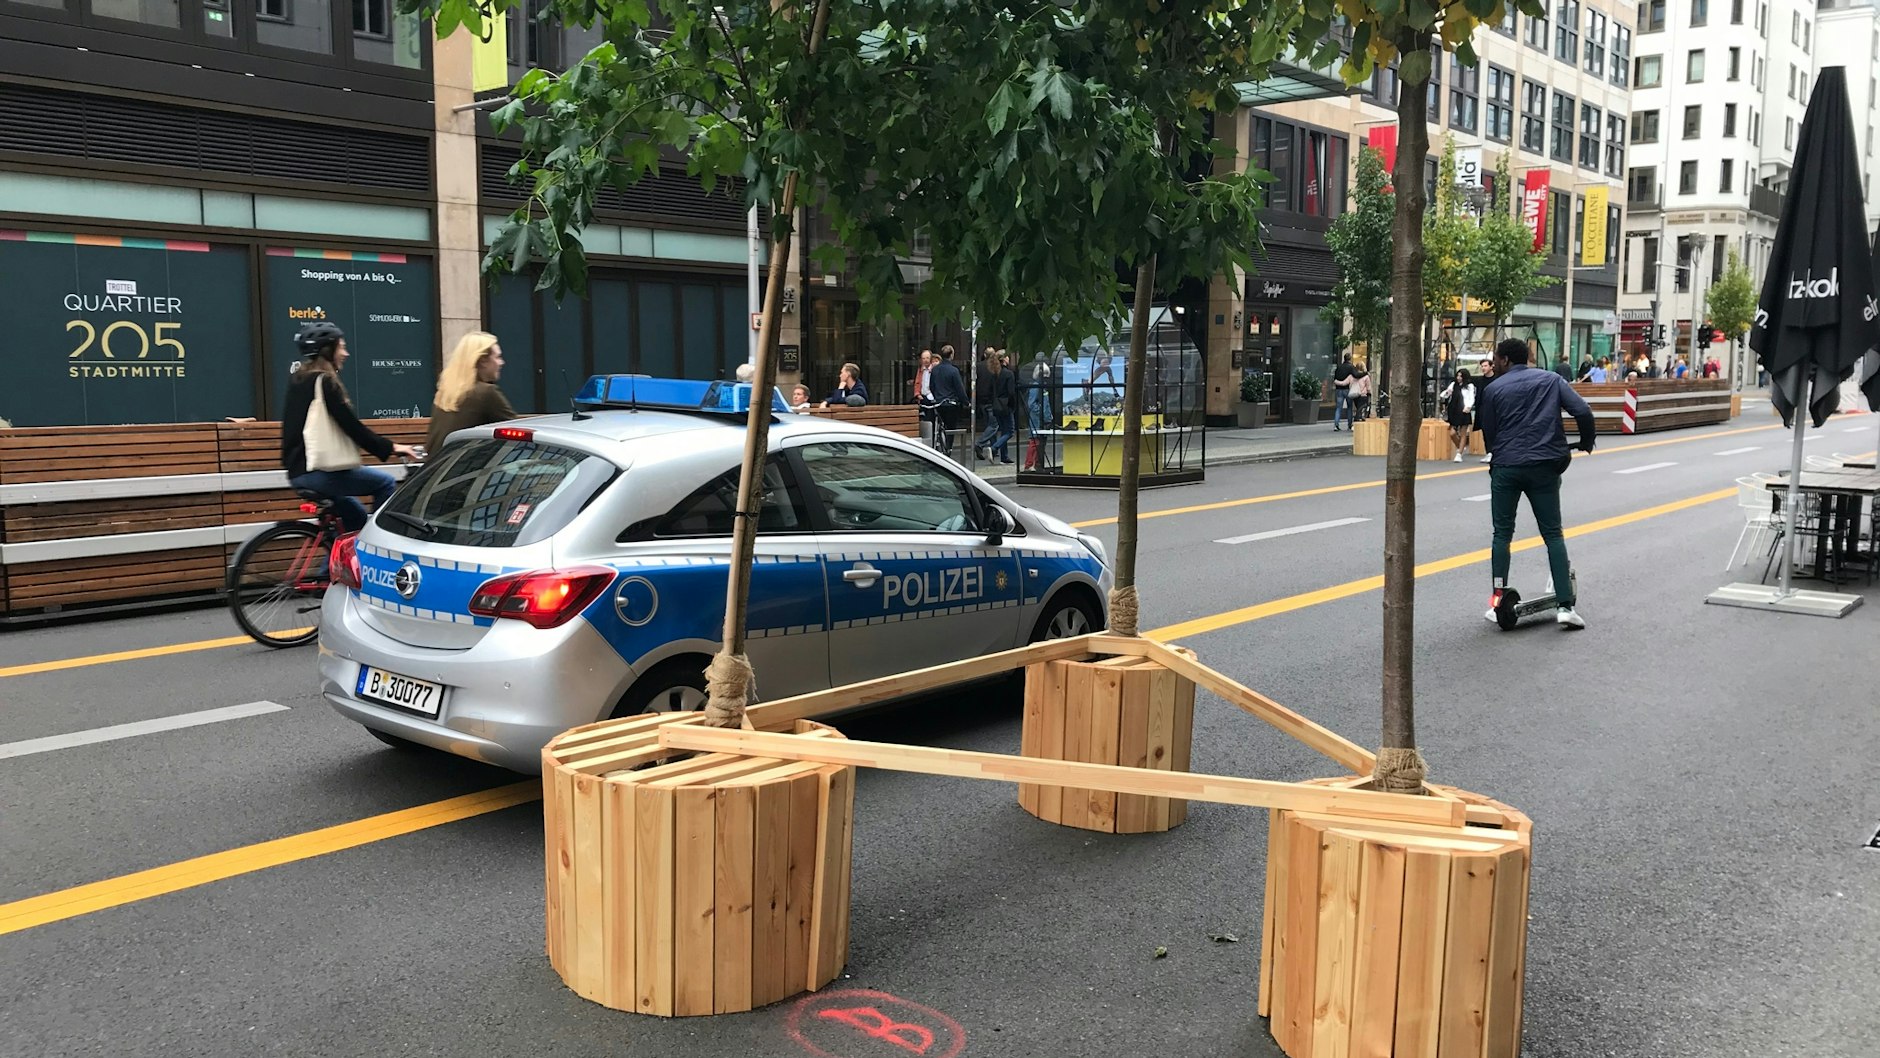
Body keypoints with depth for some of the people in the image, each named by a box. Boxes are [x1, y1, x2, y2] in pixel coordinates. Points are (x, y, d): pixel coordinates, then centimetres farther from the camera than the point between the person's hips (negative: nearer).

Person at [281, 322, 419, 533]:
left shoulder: (298, 380, 16)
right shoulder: (324, 381, -11)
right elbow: (351, 426, -16)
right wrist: (389, 448, -9)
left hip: (299, 471, 10)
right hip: (317, 471, -10)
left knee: (356, 515, 20)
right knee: (385, 483, -2)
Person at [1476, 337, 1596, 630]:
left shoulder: (1493, 390, 4)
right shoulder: (1551, 380, 9)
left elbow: (1488, 435, 6)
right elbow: (1583, 412, -2)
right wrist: (1586, 442, 14)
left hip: (1506, 467, -1)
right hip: (1545, 466, 1)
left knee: (1502, 534, 9)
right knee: (1553, 534, 7)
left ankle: (1498, 601, 4)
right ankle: (1565, 605, -1)